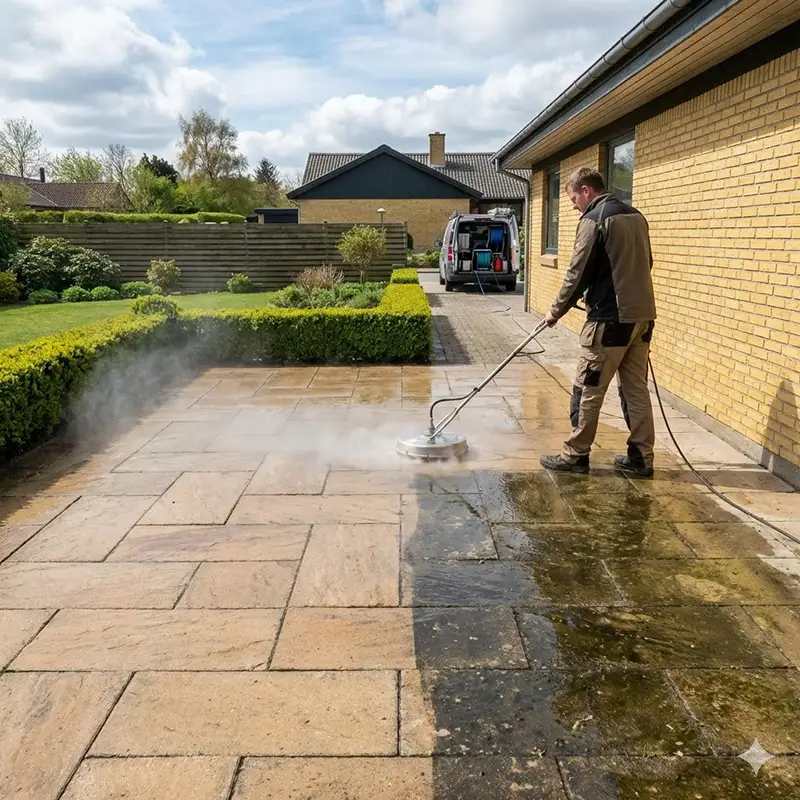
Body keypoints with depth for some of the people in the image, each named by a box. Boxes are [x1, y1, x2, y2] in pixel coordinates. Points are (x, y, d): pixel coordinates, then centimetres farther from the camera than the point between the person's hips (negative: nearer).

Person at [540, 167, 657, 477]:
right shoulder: (636, 216, 15)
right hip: (642, 315, 8)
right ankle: (641, 457, 14)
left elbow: (577, 274, -10)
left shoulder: (594, 220, -9)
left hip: (609, 319, -8)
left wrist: (556, 311, 1)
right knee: (636, 389, 11)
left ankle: (575, 455, 8)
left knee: (588, 390, 1)